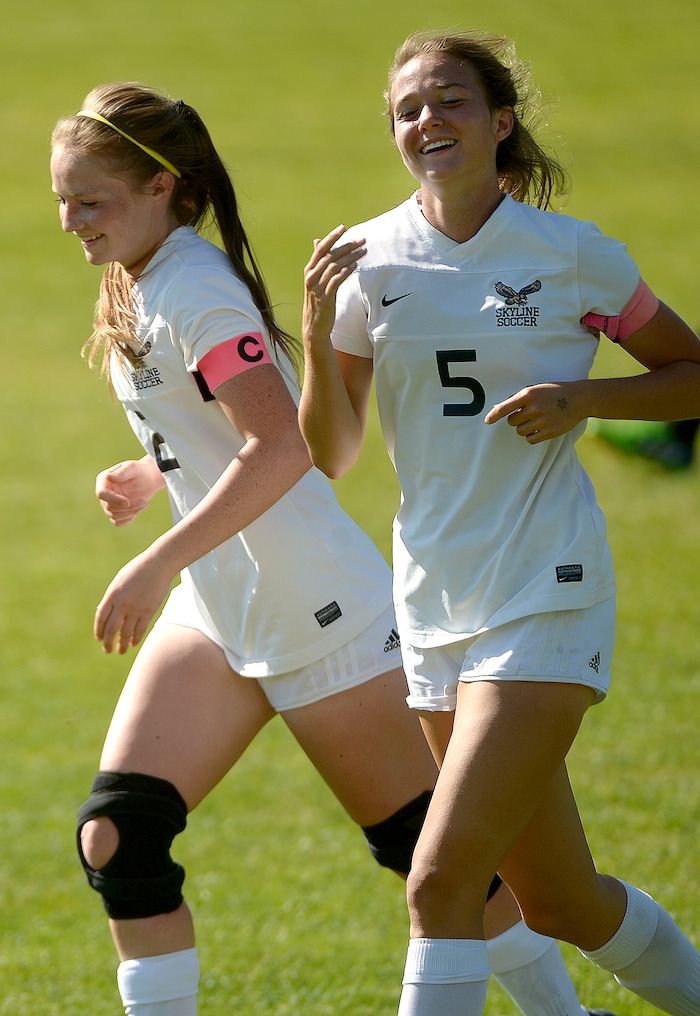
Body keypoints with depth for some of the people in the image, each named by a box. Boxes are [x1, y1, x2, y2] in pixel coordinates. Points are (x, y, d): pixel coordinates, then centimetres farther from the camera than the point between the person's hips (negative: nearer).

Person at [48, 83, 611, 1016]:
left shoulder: (196, 293, -20)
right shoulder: (143, 284, 8)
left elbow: (279, 450, -30)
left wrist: (157, 565, -30)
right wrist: (154, 474, 11)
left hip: (319, 614, -9)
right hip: (216, 615, 9)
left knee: (426, 845, 3)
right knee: (117, 835, -4)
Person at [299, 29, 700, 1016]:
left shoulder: (576, 256, -4)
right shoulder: (368, 261, 3)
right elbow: (331, 455, 3)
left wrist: (585, 398, -11)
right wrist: (318, 331, -13)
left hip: (545, 594, -5)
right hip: (436, 601, 5)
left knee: (441, 878, -17)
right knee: (559, 904, 13)